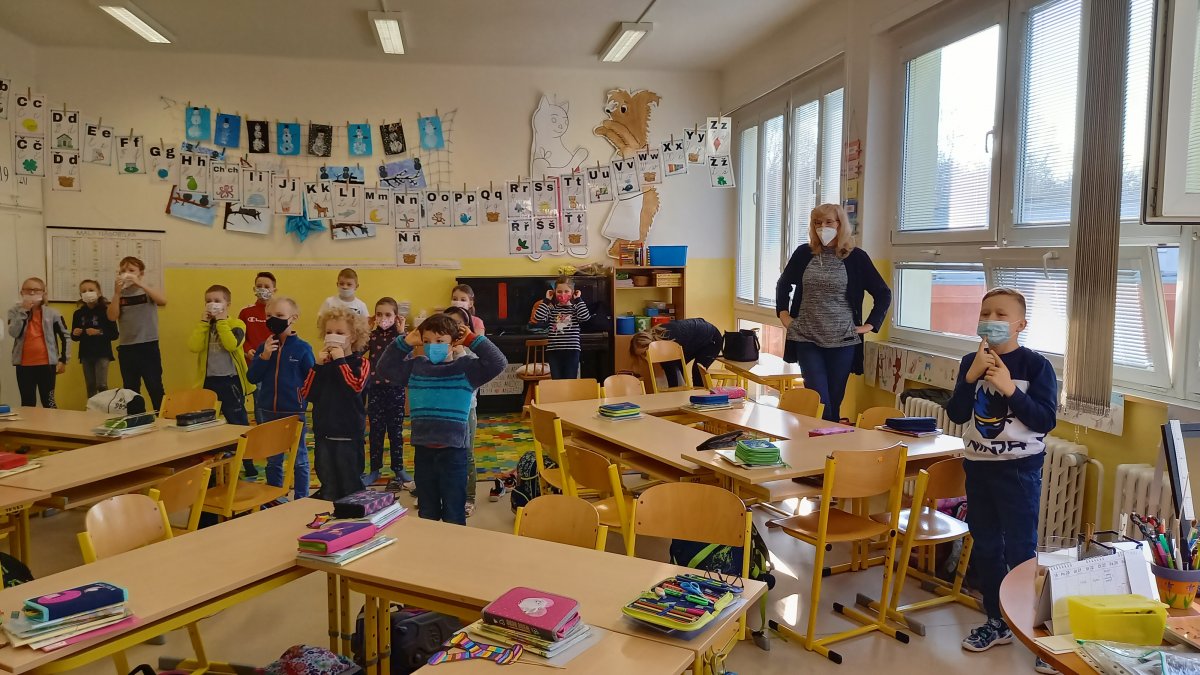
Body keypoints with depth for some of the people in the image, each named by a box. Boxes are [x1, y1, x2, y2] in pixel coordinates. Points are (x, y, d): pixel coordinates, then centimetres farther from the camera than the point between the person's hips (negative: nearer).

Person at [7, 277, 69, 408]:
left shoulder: (52, 313, -2)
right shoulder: (15, 311, 1)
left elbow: (65, 336, 3)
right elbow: (14, 333, -14)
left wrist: (63, 360, 0)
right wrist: (24, 311, -17)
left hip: (47, 363, -1)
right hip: (24, 364, 2)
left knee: (48, 401, 6)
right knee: (27, 403, 10)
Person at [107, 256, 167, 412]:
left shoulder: (148, 290, 0)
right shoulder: (121, 295, 7)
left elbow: (163, 301, -22)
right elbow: (112, 317, -6)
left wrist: (140, 284, -27)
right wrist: (117, 293, -16)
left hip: (148, 346, -4)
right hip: (126, 348, 4)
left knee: (155, 388, -3)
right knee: (130, 389, 12)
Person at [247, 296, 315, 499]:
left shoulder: (302, 348, -7)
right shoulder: (263, 347, 2)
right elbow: (252, 378, -3)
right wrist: (263, 357, -14)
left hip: (295, 412, -4)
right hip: (268, 412, 4)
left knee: (299, 459, 8)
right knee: (272, 460, 15)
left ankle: (301, 500, 18)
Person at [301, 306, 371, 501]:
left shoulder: (360, 362, -4)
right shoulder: (323, 363, 7)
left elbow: (356, 386, -24)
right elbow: (306, 393, -2)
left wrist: (340, 360, -19)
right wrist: (318, 365, -11)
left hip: (349, 434, -4)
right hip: (323, 434, 4)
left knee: (350, 484, 6)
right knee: (327, 485, 14)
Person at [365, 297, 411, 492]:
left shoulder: (400, 335, -3)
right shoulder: (371, 335, 1)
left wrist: (401, 333, -20)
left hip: (395, 388, -1)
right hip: (375, 387, 1)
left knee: (395, 430, 8)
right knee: (376, 430, 7)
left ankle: (398, 468, 20)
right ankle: (375, 470, 17)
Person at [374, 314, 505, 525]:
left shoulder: (465, 369, -6)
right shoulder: (415, 367, 7)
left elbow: (498, 363, -17)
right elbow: (384, 371, 15)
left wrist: (473, 340, -13)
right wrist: (404, 343, 7)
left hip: (453, 450, -4)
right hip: (423, 449, 4)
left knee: (453, 514, 7)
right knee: (426, 512, 18)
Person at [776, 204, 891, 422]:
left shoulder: (856, 257, -1)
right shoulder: (804, 253, 4)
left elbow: (883, 294, 6)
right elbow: (783, 284, 20)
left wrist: (870, 325, 1)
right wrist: (783, 314, 11)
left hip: (842, 341, -1)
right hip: (807, 339, 1)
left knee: (834, 401, 7)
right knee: (819, 401, -7)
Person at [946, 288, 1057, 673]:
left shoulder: (1035, 365, -10)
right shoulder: (971, 362, 2)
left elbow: (1046, 420, -15)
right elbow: (956, 415, -5)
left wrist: (1010, 388, -25)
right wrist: (972, 375, -17)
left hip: (1019, 469, -5)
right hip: (978, 465, 5)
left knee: (1020, 550, -2)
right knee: (985, 548, 13)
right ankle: (997, 623, 27)